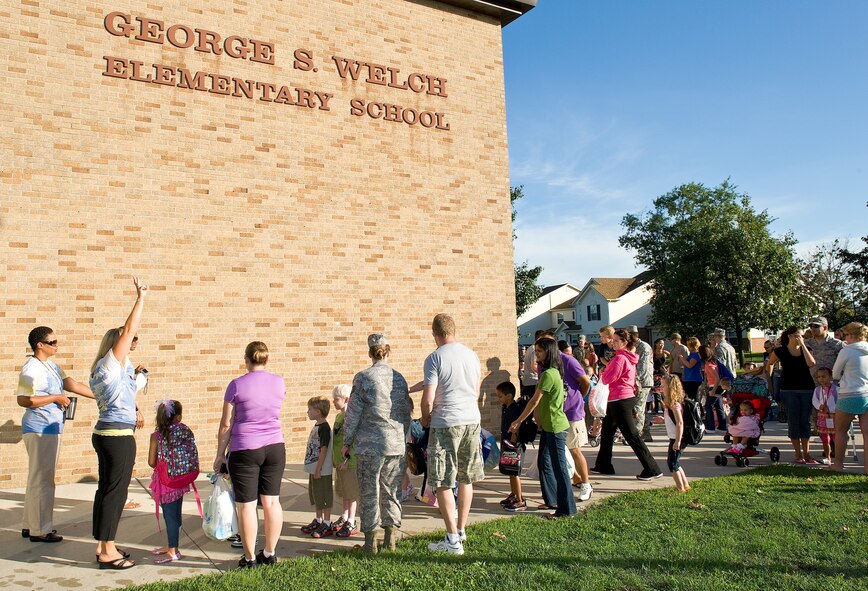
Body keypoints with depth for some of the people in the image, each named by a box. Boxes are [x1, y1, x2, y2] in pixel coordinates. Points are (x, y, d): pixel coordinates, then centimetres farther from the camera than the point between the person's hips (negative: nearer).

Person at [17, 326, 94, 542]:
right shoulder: (31, 369, -16)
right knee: (42, 480, -3)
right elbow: (23, 400, -24)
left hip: (50, 429, 10)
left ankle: (30, 525, 28)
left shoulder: (51, 366, 12)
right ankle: (40, 530, 6)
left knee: (37, 479, 17)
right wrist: (55, 398, -17)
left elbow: (72, 385, 12)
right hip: (40, 429, -10)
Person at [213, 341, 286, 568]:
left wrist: (219, 455, 7)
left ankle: (250, 558, 12)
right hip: (275, 447, 4)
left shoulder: (236, 385, -7)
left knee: (246, 504, 4)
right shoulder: (279, 382, 4)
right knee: (272, 500, 10)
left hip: (244, 451, -4)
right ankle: (270, 553, 19)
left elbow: (226, 424, -3)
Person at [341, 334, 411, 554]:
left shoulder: (363, 377, -6)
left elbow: (353, 414, -5)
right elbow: (406, 414, 13)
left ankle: (370, 542, 8)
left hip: (370, 444, -4)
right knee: (391, 492, 13)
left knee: (369, 493, 5)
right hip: (396, 444, 4)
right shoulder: (399, 378, 7)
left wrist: (347, 443, 5)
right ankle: (391, 539, 18)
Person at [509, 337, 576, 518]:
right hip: (548, 425, 10)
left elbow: (534, 401, -16)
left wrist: (518, 421, -8)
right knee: (543, 462, 16)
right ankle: (552, 500, 26)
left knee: (559, 467, -4)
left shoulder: (548, 374, -19)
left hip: (555, 426, -10)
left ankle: (567, 508, 3)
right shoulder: (554, 372, 13)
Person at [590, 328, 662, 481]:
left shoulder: (620, 358, -18)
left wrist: (604, 372, 0)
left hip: (620, 400, -11)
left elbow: (607, 379, -19)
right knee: (606, 432, 19)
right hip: (624, 398, 11)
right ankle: (604, 466, 29)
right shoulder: (628, 357, 12)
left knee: (631, 436, -7)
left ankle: (652, 469, -3)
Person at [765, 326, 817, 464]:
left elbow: (811, 363, -14)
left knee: (806, 421, 6)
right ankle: (798, 454, 6)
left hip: (807, 389, 2)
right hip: (789, 390, -2)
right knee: (793, 422, 0)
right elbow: (769, 364, 15)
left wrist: (802, 344, -13)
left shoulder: (806, 350, 6)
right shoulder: (780, 351, 0)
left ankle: (806, 454, 12)